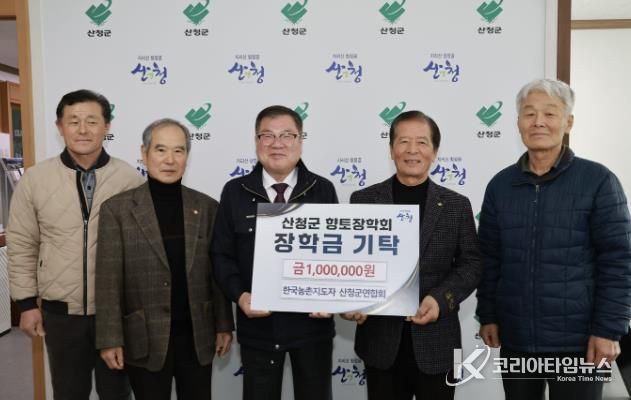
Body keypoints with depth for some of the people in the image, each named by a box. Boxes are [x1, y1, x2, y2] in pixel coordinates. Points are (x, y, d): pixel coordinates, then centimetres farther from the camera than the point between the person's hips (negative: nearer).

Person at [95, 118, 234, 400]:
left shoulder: (207, 207, 2)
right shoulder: (117, 208, -5)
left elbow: (217, 272, 5)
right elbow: (109, 279, -6)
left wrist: (224, 325, 5)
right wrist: (110, 339, -8)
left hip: (197, 335, 2)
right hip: (145, 338, -2)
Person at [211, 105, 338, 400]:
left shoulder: (323, 190, 1)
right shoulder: (235, 192, 0)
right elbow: (222, 255, 2)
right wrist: (239, 295, -14)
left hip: (312, 322, 0)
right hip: (258, 324, 0)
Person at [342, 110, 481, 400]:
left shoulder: (457, 205, 3)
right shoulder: (363, 200, 1)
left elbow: (470, 264, 1)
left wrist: (441, 299, -16)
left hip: (436, 341, 0)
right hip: (381, 340, 0)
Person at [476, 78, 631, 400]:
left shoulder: (598, 181, -6)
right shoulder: (500, 185, 3)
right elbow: (489, 258, 7)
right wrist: (487, 315, 5)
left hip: (577, 341, -3)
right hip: (515, 339, 3)